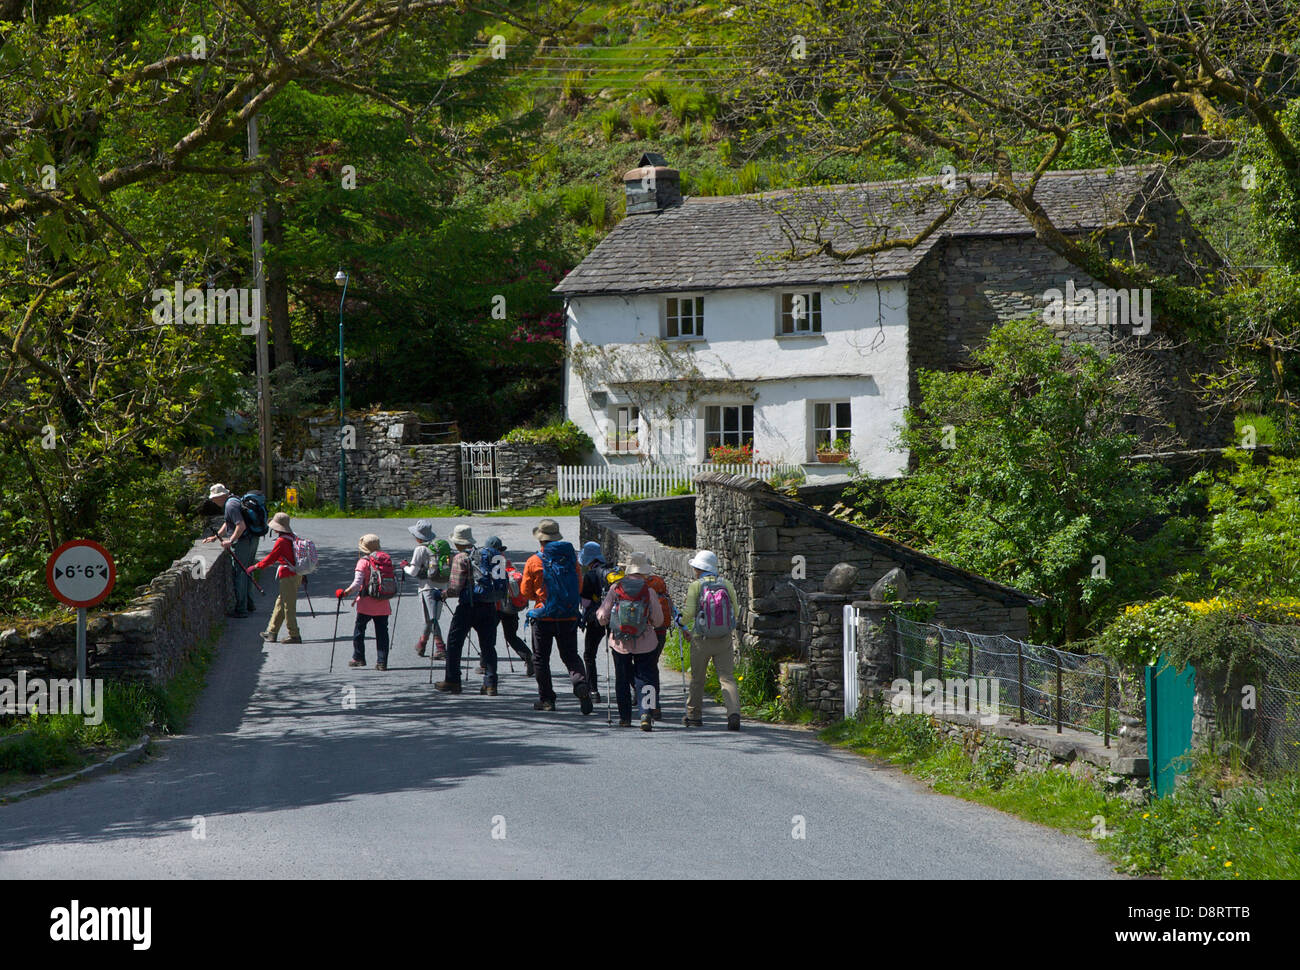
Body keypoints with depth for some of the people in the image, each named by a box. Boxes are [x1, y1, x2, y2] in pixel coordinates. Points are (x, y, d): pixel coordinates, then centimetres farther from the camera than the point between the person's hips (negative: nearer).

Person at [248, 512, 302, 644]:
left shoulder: (281, 542, -17)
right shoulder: (292, 538, 10)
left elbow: (271, 558, -12)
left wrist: (256, 566, 1)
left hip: (288, 577, -9)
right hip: (296, 575, 9)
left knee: (288, 606, -2)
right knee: (280, 603, 17)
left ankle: (294, 635, 1)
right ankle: (272, 632, 25)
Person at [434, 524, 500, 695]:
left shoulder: (461, 558, -7)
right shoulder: (486, 555, 11)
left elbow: (455, 587, -12)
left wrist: (442, 593, 5)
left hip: (468, 606, -5)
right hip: (489, 606, 5)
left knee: (454, 643, 8)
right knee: (488, 646, 8)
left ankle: (452, 681, 11)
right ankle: (490, 684, 3)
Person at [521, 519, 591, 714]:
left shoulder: (533, 562, -7)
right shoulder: (571, 557, 0)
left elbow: (525, 591, 2)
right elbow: (579, 588, 7)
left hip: (543, 617, -2)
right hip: (569, 616, 2)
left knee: (541, 658, 10)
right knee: (571, 655, 9)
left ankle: (546, 699, 10)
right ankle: (580, 683, -19)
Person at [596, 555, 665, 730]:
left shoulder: (615, 589, -6)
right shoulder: (649, 592, -9)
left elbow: (602, 617, -4)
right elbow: (658, 620, -3)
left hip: (620, 643, 1)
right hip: (644, 643, -1)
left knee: (622, 679, 15)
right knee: (644, 678, 3)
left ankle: (625, 717, 22)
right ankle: (647, 713, -16)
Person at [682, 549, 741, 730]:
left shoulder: (696, 586, -7)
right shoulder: (726, 584, 3)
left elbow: (689, 613, -13)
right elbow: (734, 612, 5)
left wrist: (682, 623, 9)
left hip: (702, 640, -2)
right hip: (724, 639, 2)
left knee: (697, 679, 14)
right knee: (727, 678, -2)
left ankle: (693, 715, 26)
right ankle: (734, 713, -21)